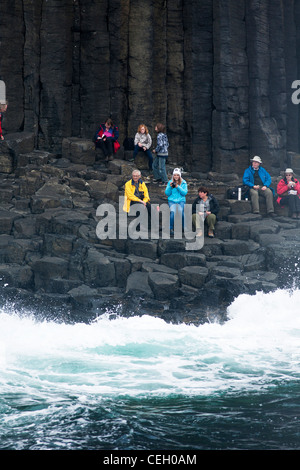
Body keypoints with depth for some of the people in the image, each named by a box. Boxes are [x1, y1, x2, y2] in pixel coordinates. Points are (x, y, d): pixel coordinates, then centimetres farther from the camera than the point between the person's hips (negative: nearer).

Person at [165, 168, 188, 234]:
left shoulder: (183, 183, 7)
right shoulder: (170, 182, 9)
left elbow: (184, 193, -4)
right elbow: (167, 193, 5)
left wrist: (178, 187, -15)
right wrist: (170, 187, -11)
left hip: (181, 200, 0)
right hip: (172, 200, 0)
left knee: (181, 211, -31)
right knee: (172, 211, -30)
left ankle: (184, 227, -15)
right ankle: (171, 228, -15)